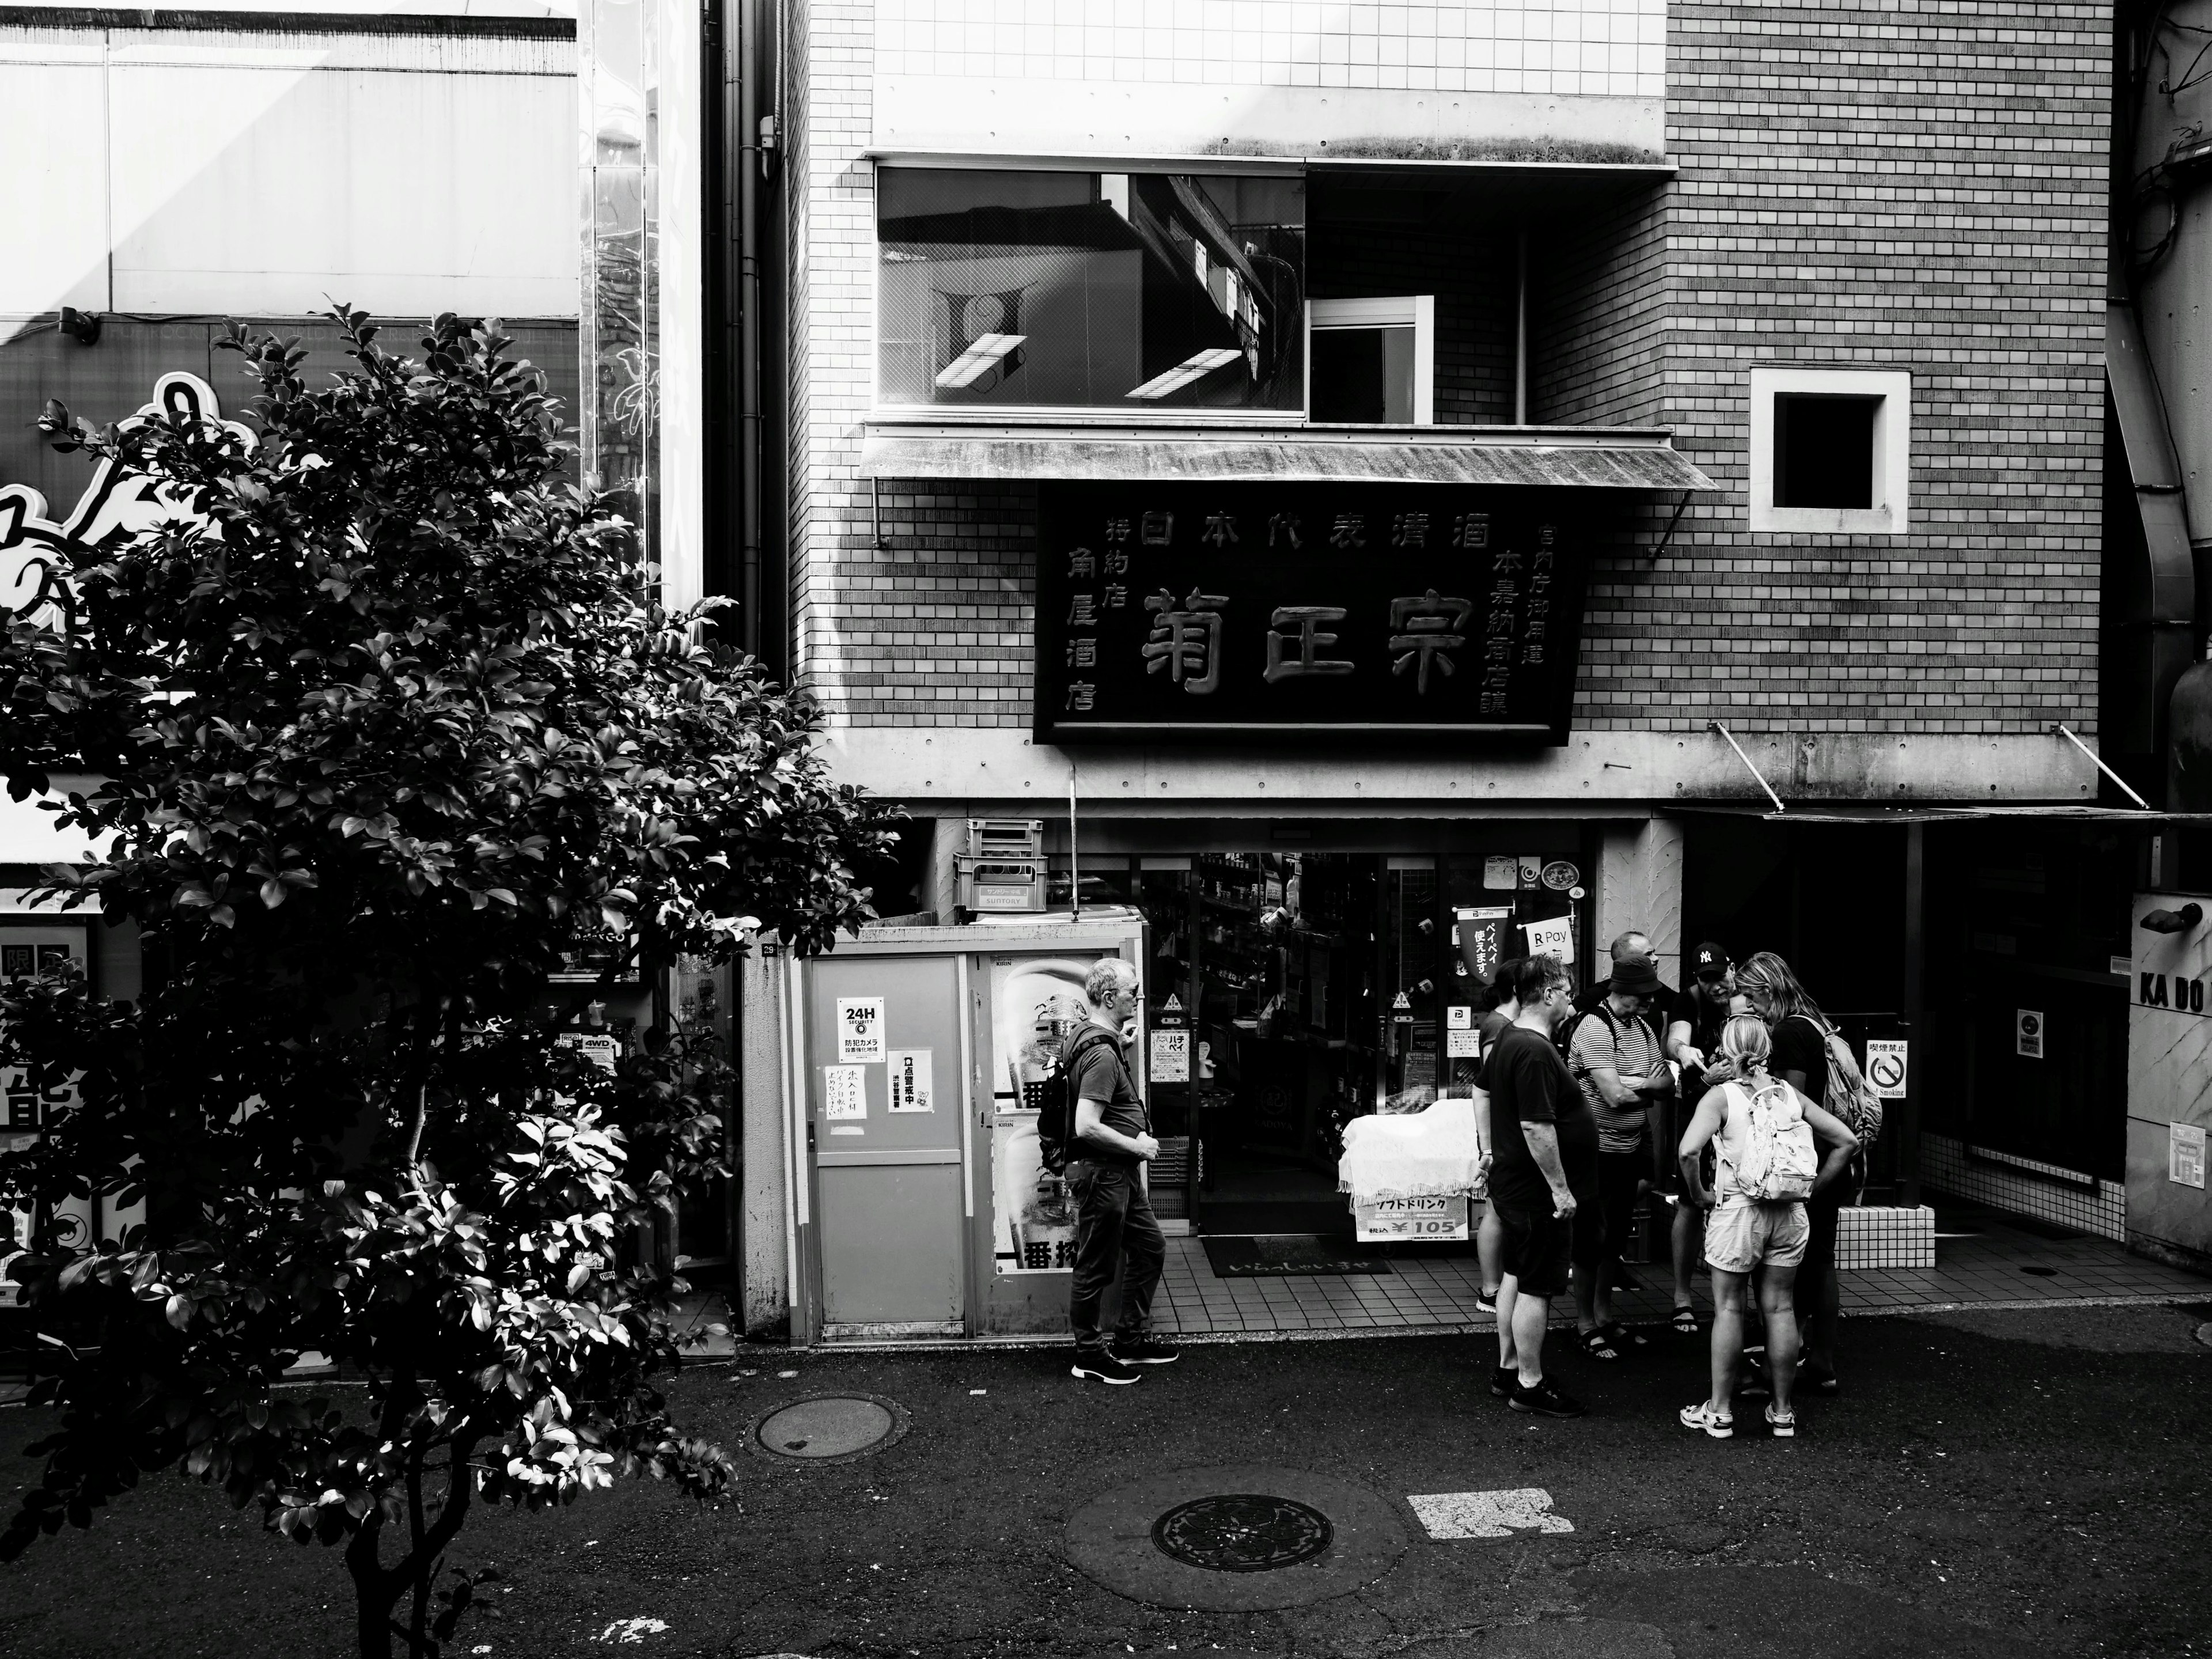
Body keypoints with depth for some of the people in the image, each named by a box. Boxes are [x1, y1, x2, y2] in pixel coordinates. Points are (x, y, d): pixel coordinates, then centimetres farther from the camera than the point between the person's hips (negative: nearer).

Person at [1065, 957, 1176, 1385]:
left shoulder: (1101, 1042, 11)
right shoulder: (1102, 1054, -23)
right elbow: (1087, 1127, -29)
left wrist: (1138, 1136, 14)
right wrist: (1136, 1146, -17)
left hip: (1121, 1174, 11)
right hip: (1102, 1174, -11)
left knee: (1150, 1250, 19)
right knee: (1096, 1269, 3)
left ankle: (1128, 1342, 30)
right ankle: (1090, 1355, 17)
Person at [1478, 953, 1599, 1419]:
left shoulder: (1506, 1039, 8)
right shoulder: (1536, 1052, -25)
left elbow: (1486, 1089, 23)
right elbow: (1536, 1127, -28)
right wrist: (1560, 1188, -22)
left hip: (1511, 1183, 11)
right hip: (1539, 1190, -10)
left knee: (1516, 1276, 18)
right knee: (1536, 1288, -1)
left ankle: (1508, 1370, 29)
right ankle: (1530, 1386, 8)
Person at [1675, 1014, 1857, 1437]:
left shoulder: (1720, 1096, -9)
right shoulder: (1789, 1094, 4)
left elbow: (1688, 1151, -24)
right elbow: (1846, 1142, 5)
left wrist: (1698, 1195, -9)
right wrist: (1811, 1188, 8)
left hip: (1737, 1210, -4)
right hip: (1788, 1212, 4)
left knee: (1728, 1308, 7)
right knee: (1780, 1308, 12)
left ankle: (1720, 1411, 13)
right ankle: (1783, 1411, 20)